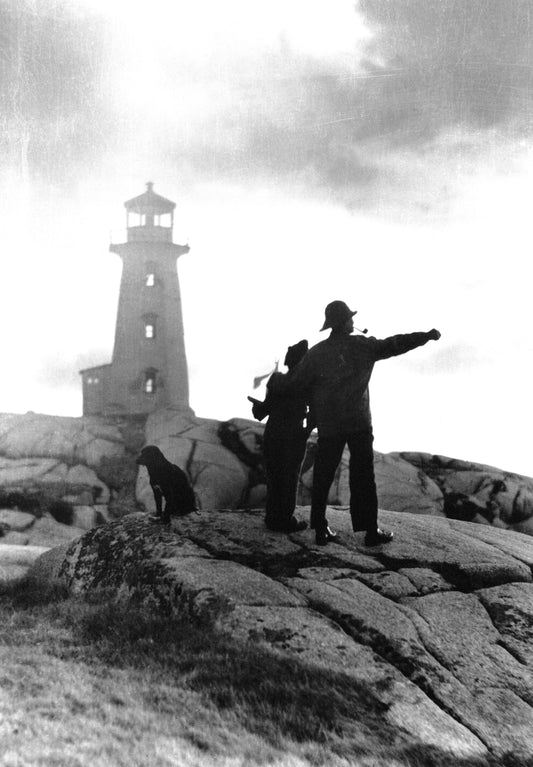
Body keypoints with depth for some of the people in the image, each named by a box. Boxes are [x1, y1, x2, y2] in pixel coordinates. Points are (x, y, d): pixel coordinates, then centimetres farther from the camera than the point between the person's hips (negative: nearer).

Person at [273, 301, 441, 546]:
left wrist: (274, 386, 17)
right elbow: (394, 344, -3)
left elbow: (294, 382, -2)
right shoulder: (361, 346, -4)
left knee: (322, 477, 9)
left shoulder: (316, 353, -1)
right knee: (363, 476, 3)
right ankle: (370, 531, 4)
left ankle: (321, 530, 10)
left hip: (328, 426, 2)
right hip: (359, 422, -1)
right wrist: (426, 336, 7)